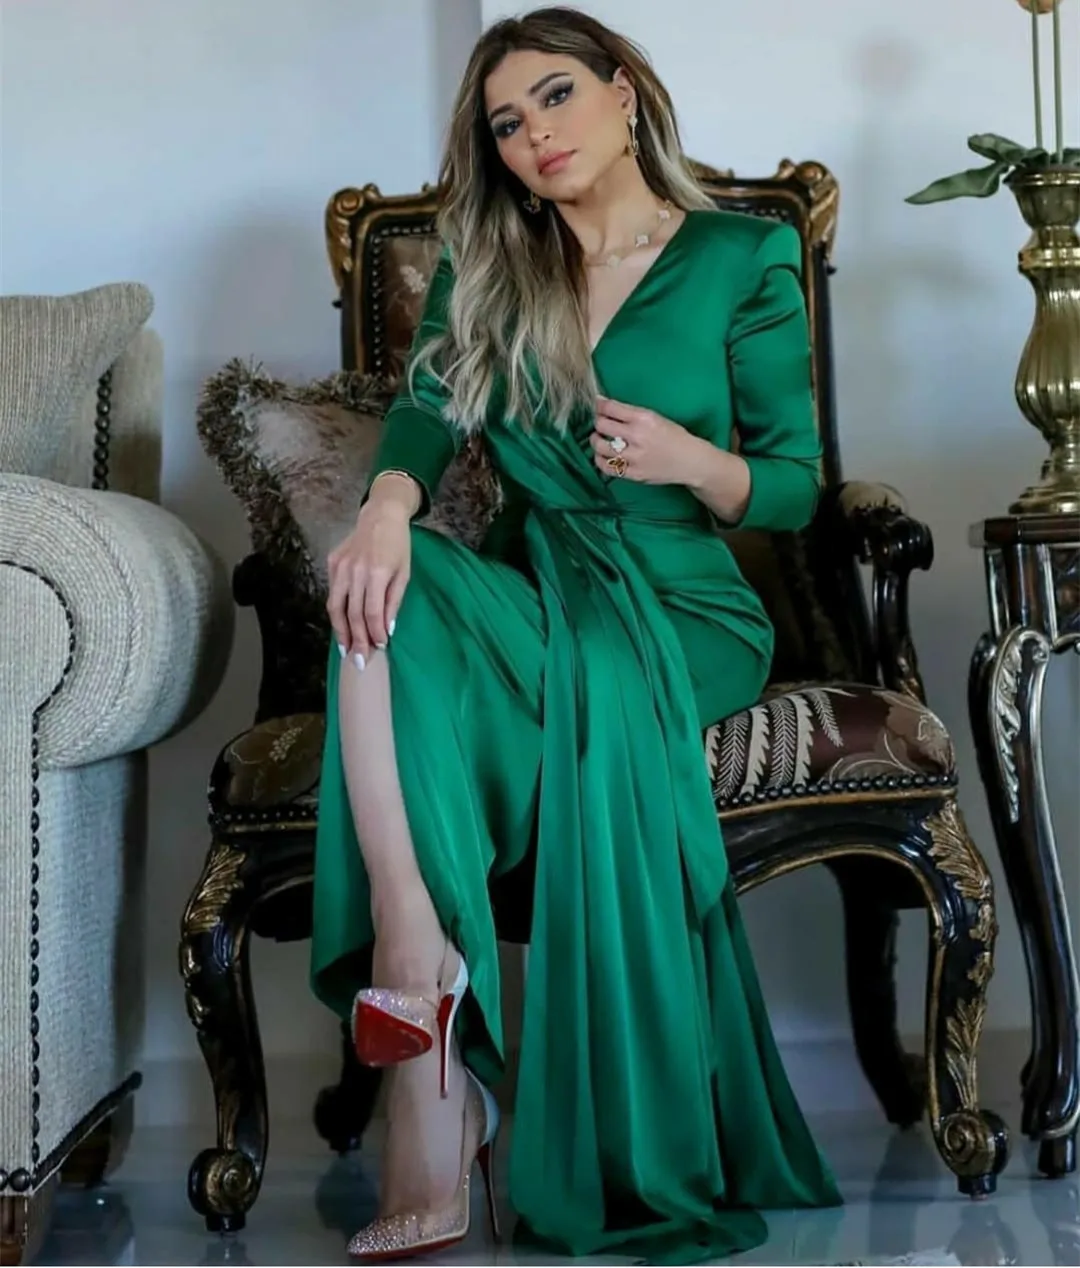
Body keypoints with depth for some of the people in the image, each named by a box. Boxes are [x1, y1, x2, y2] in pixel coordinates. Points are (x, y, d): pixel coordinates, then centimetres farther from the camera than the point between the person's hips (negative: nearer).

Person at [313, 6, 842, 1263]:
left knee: (601, 675, -38)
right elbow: (426, 409, -2)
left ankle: (636, 1167, -29)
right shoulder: (484, 266, 15)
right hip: (526, 593, 3)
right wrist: (388, 502, -24)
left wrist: (691, 462, -19)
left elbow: (794, 486, 3)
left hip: (681, 604, -2)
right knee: (390, 597, -32)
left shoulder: (746, 257, 5)